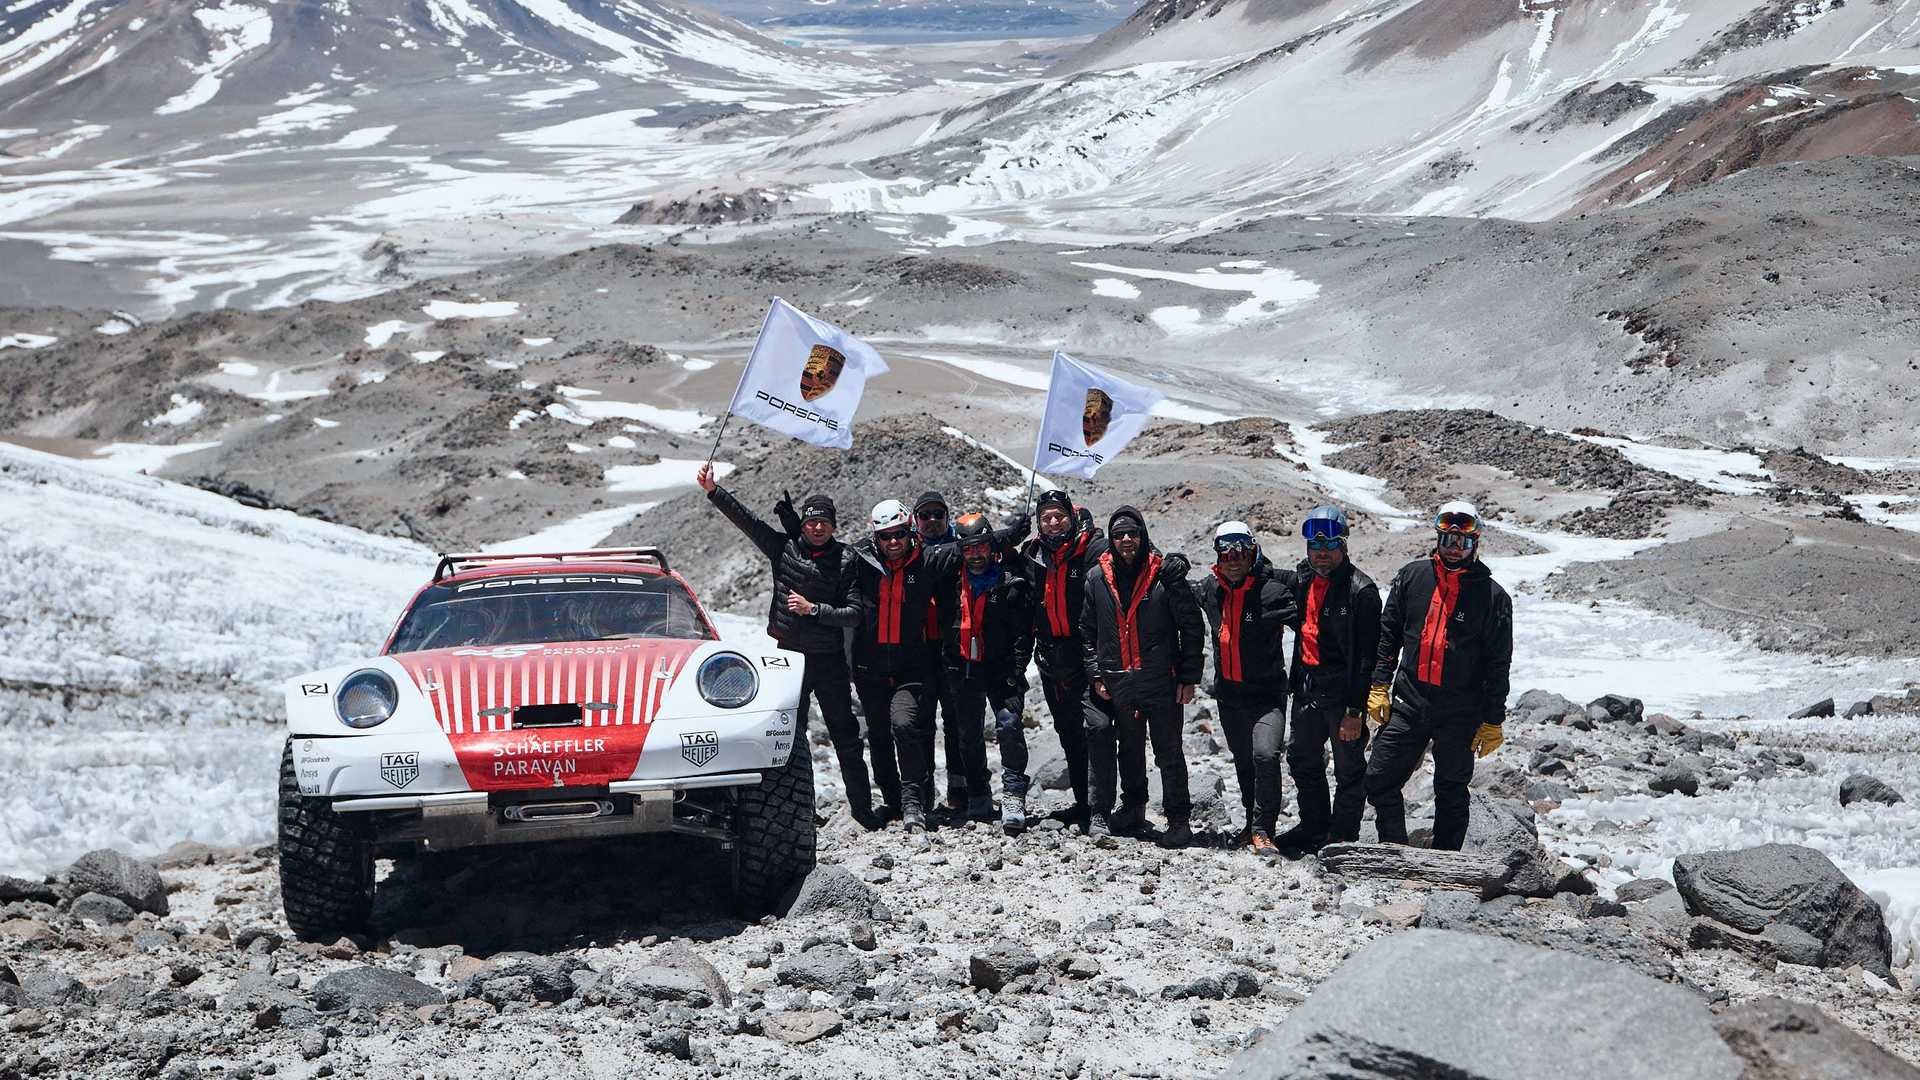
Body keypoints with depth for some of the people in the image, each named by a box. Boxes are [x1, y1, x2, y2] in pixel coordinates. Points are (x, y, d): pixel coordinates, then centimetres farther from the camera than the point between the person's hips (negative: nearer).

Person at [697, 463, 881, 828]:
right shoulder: (784, 547, 0)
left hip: (829, 661, 0)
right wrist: (713, 492, -16)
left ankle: (862, 805, 17)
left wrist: (813, 609, -16)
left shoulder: (845, 560, -3)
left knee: (846, 737, 7)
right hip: (790, 657, 0)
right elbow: (745, 520, -7)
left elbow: (853, 614, -7)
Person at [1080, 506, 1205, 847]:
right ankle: (1134, 808, 30)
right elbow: (1087, 631, 13)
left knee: (1169, 752, 1)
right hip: (1117, 684, 3)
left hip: (1162, 681, -3)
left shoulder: (1165, 575, -4)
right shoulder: (1096, 578, 6)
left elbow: (1192, 627, -2)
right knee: (1129, 749, 15)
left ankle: (1178, 820, 6)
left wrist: (1189, 677, -5)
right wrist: (1095, 675, 4)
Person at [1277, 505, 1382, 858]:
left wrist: (1355, 710, -20)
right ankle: (1314, 830, 34)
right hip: (1307, 689, 8)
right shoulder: (1302, 580, 8)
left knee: (1349, 769, 2)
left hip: (1341, 693, -8)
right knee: (1302, 761, 18)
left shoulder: (1361, 590, -15)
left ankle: (1343, 840, 11)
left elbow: (1366, 655, -17)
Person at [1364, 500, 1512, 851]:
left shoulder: (1492, 596, -4)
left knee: (1451, 793, 9)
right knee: (1380, 781, -1)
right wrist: (1380, 685, 2)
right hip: (1408, 702, 2)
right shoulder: (1412, 576, 3)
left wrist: (1492, 721, -4)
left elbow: (1498, 664, -2)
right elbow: (1388, 633, 9)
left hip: (1460, 713, -2)